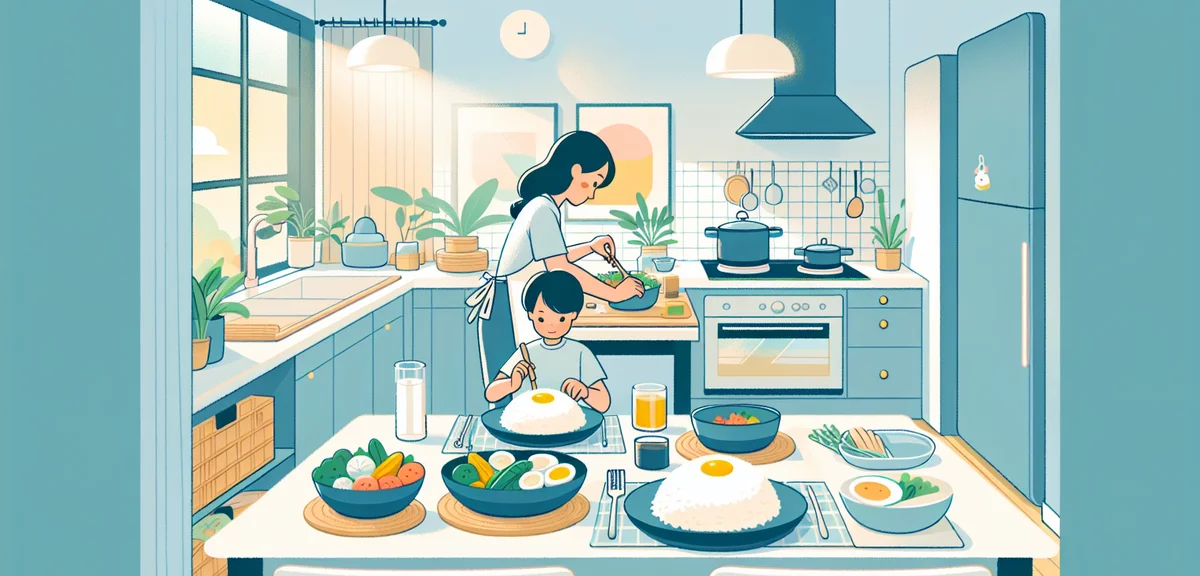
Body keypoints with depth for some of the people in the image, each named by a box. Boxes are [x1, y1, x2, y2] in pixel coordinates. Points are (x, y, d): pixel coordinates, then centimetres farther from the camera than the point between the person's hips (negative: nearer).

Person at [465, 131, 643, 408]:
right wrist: (613, 293, -17)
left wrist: (590, 247, 22)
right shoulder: (543, 210, -18)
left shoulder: (543, 206, 12)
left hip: (519, 310, 10)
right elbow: (561, 269, -24)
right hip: (509, 313, -10)